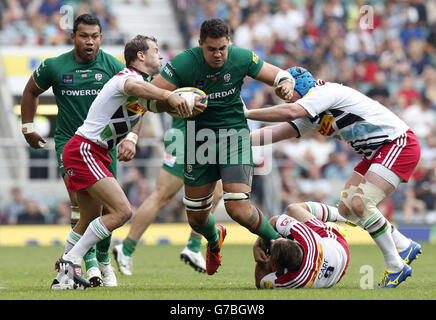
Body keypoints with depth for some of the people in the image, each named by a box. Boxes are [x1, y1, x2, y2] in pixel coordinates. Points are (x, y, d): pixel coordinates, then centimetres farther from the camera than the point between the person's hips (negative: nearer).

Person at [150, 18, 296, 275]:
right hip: (199, 140, 1)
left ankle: (277, 242, 9)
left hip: (234, 136, -1)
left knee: (239, 209, -18)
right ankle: (215, 239, 48)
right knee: (196, 218, 11)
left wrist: (286, 84, -20)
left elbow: (278, 75, 3)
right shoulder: (184, 63, -15)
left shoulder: (241, 59, -10)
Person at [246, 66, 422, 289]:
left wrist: (246, 113, -28)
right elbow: (275, 132, 9)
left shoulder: (325, 91, -17)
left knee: (360, 204, -21)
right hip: (375, 153, 10)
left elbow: (291, 112, -32)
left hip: (400, 144, -10)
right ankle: (405, 247, 16)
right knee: (346, 208, 4)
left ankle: (395, 266, -10)